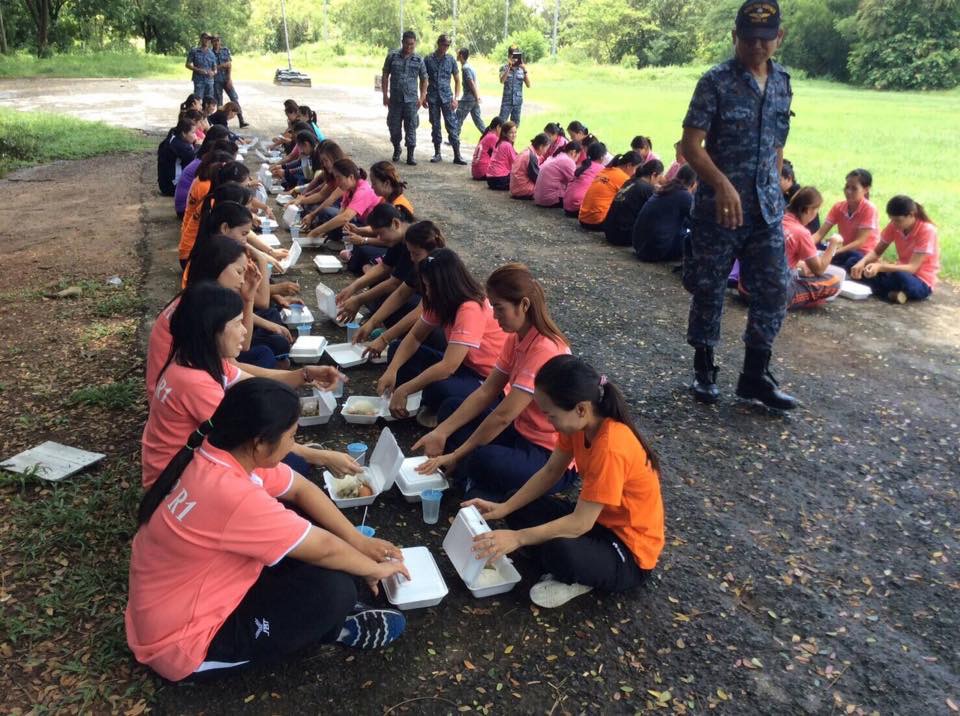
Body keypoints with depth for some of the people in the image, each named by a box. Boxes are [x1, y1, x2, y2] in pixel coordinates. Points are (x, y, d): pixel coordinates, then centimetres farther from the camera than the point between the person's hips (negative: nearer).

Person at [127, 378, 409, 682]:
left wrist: (359, 541, 0)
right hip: (183, 640, -9)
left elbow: (302, 489, 3)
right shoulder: (232, 496, -35)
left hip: (202, 591, 9)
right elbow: (324, 549, -23)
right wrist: (375, 569, -4)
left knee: (300, 518, 4)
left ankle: (333, 614, 10)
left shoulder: (227, 451, -10)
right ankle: (336, 628, 12)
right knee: (333, 588, -20)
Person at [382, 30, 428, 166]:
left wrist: (422, 97, 2)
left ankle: (410, 156, 4)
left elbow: (424, 79, 10)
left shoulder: (419, 60, 3)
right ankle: (396, 149, 31)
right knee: (394, 127, 7)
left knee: (411, 129, -2)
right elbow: (385, 76, 5)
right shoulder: (392, 56, 1)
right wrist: (385, 95, 1)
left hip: (411, 100, 0)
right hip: (394, 99, 1)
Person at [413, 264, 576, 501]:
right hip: (522, 432, 10)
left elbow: (503, 416, -26)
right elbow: (485, 393, 2)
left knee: (486, 461, -36)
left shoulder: (545, 350, -27)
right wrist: (441, 432, -6)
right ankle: (476, 481, -7)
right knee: (450, 408, 9)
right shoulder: (516, 338, 2)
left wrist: (455, 456, -19)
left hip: (554, 459, -9)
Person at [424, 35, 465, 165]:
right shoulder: (428, 59, 2)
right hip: (433, 97, 1)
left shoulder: (451, 60, 3)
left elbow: (457, 80, 6)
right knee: (435, 126, 6)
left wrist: (455, 98, -3)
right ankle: (437, 153, 15)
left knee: (452, 126, -5)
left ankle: (457, 155, -6)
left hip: (447, 97, -1)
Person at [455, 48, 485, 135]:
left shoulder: (465, 68, -14)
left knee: (458, 120, -1)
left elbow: (471, 83, -18)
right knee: (478, 120, 10)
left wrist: (477, 97, -17)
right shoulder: (469, 67, 15)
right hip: (473, 99, 9)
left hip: (467, 99, -9)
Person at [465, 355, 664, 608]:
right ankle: (573, 572, -1)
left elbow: (579, 524, -31)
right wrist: (504, 508, -7)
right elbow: (550, 472, 1)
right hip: (597, 519, 8)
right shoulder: (580, 423, -10)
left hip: (630, 551, -8)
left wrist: (517, 538, -29)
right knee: (520, 510, 1)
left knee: (560, 550, -37)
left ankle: (581, 578, -3)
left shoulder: (611, 450, -35)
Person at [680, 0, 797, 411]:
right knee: (709, 291, 5)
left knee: (774, 291, 3)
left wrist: (774, 190, 18)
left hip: (767, 209, 5)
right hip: (718, 207, -5)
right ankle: (703, 370, 22)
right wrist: (722, 184, -27)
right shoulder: (716, 81, -7)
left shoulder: (782, 83, 11)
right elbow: (690, 144, -14)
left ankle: (755, 375, 16)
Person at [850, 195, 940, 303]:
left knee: (901, 277, -42)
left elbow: (912, 268, -27)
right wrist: (862, 262, -24)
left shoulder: (927, 231, -21)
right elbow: (877, 251, -1)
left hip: (922, 282, -7)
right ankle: (892, 293, -22)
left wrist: (880, 267, -41)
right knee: (860, 268, -12)